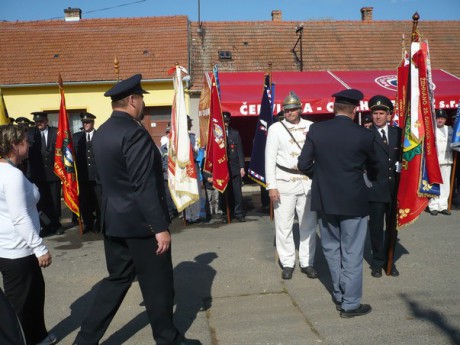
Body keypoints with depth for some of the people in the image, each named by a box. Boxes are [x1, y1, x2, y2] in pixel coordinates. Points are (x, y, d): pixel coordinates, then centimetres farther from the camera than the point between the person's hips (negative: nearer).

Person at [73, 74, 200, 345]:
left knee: (117, 279, 19)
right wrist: (160, 227, -20)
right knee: (157, 283, 7)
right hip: (140, 222, -9)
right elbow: (145, 185, -23)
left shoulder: (102, 132, 10)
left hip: (114, 221, 9)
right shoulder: (134, 133, -19)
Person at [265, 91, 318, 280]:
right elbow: (270, 159, -2)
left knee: (309, 224, 8)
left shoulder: (311, 127, 5)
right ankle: (287, 263, 18)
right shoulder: (275, 128, 0)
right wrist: (271, 186, -8)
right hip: (284, 183, -2)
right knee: (283, 225, 3)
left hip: (308, 182, 2)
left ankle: (307, 262, 22)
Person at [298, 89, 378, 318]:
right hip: (353, 202, -3)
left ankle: (339, 296, 30)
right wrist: (372, 179, 27)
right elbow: (373, 167, 4)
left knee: (332, 249, 18)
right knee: (351, 253, 7)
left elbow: (304, 164, -4)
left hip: (324, 199, 3)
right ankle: (350, 304, 16)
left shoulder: (316, 130, -6)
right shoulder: (364, 135, -11)